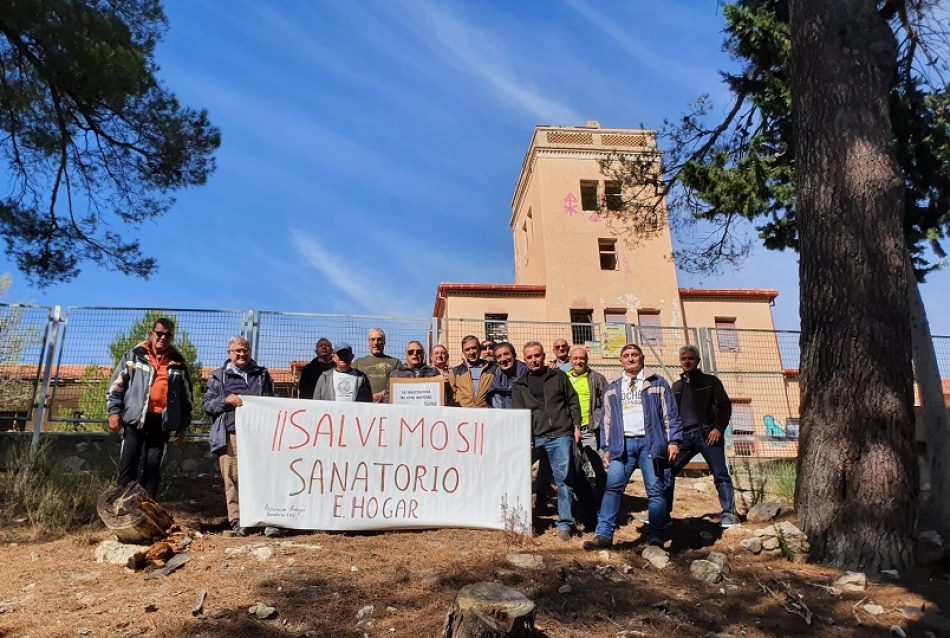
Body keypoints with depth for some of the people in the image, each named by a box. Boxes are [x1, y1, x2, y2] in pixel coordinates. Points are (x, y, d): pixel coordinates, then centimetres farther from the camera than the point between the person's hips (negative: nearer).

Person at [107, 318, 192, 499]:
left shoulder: (178, 364, 10)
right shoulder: (134, 356, 6)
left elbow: (186, 396, 13)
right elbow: (116, 385, 5)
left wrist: (183, 424, 9)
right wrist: (114, 411, -4)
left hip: (162, 422, 2)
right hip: (135, 419, -2)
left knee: (153, 468, 6)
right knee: (128, 465, 0)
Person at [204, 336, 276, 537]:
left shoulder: (262, 375, 19)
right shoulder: (219, 377, 14)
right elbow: (207, 405, 9)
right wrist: (225, 400, -9)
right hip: (231, 436, -1)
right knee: (233, 479, -2)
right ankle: (237, 522, 8)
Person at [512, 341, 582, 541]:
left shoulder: (558, 377, 12)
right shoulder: (520, 385, 13)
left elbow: (573, 402, 13)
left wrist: (576, 426, 3)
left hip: (561, 435, -1)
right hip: (535, 438, 1)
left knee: (564, 479, -1)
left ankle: (565, 524, 7)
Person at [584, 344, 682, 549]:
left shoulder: (658, 383, 11)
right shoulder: (613, 389, 19)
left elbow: (671, 414, 6)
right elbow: (607, 421, 18)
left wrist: (674, 441, -3)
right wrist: (607, 448, 11)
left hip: (651, 442, -2)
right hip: (623, 443, 2)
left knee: (656, 490, -1)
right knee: (613, 486, -9)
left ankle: (656, 537, 9)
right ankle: (603, 534, -10)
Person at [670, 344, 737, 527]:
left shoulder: (710, 381, 7)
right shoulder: (677, 385, 19)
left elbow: (725, 405, -1)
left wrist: (719, 428, -14)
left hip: (707, 434, -4)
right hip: (684, 436, 4)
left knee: (720, 475, -4)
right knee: (667, 471, -1)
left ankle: (729, 514, 2)